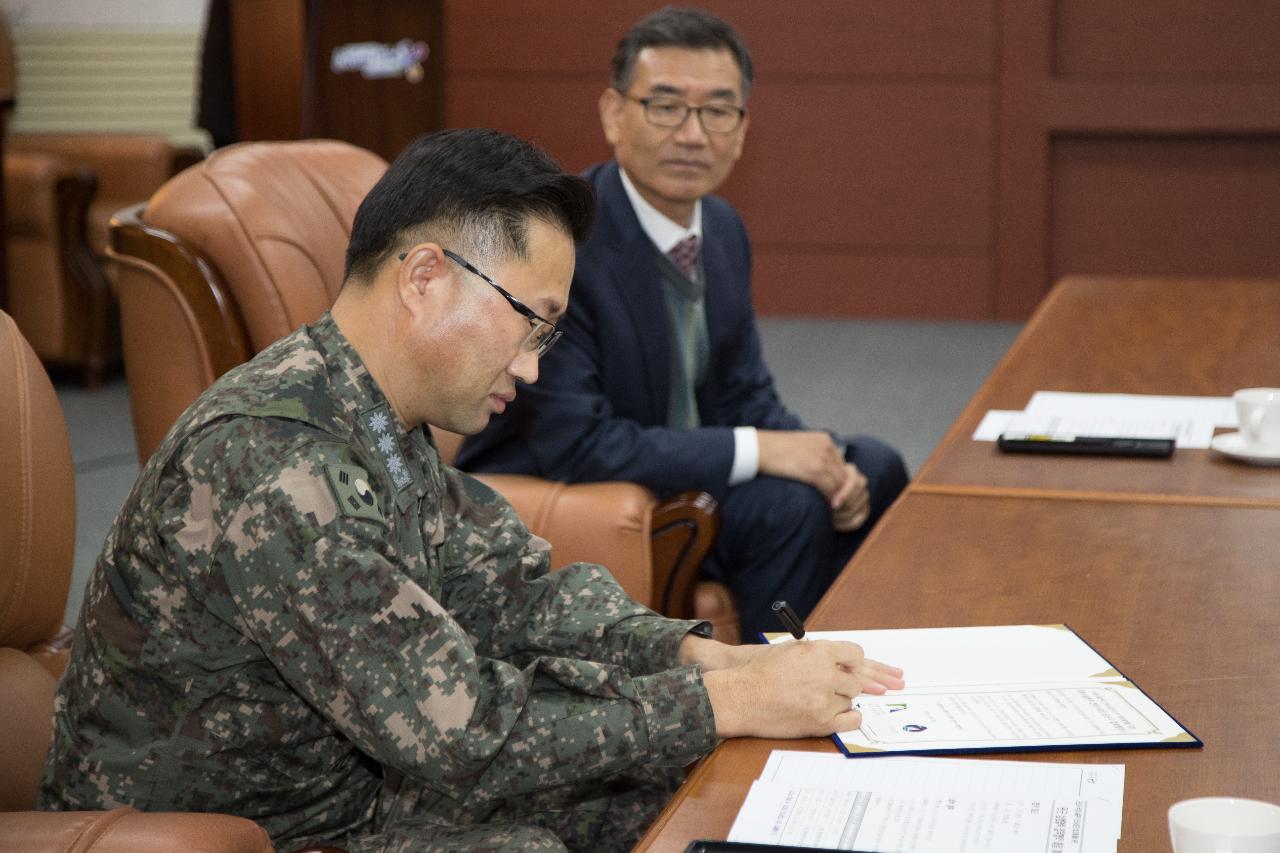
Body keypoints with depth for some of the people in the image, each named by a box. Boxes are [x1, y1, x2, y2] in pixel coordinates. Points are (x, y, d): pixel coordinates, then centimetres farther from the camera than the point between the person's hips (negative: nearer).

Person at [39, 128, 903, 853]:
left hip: (339, 777, 9)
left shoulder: (377, 421, -1)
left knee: (666, 778, 4)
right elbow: (463, 735, -29)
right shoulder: (271, 466, -31)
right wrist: (729, 702, -22)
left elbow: (509, 587, 7)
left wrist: (700, 654, -8)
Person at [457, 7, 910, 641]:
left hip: (675, 475, 9)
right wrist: (758, 450, -26)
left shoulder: (722, 229, 3)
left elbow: (745, 396, 10)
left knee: (874, 468, 6)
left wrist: (825, 463, -11)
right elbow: (573, 443, -29)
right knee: (787, 506, -24)